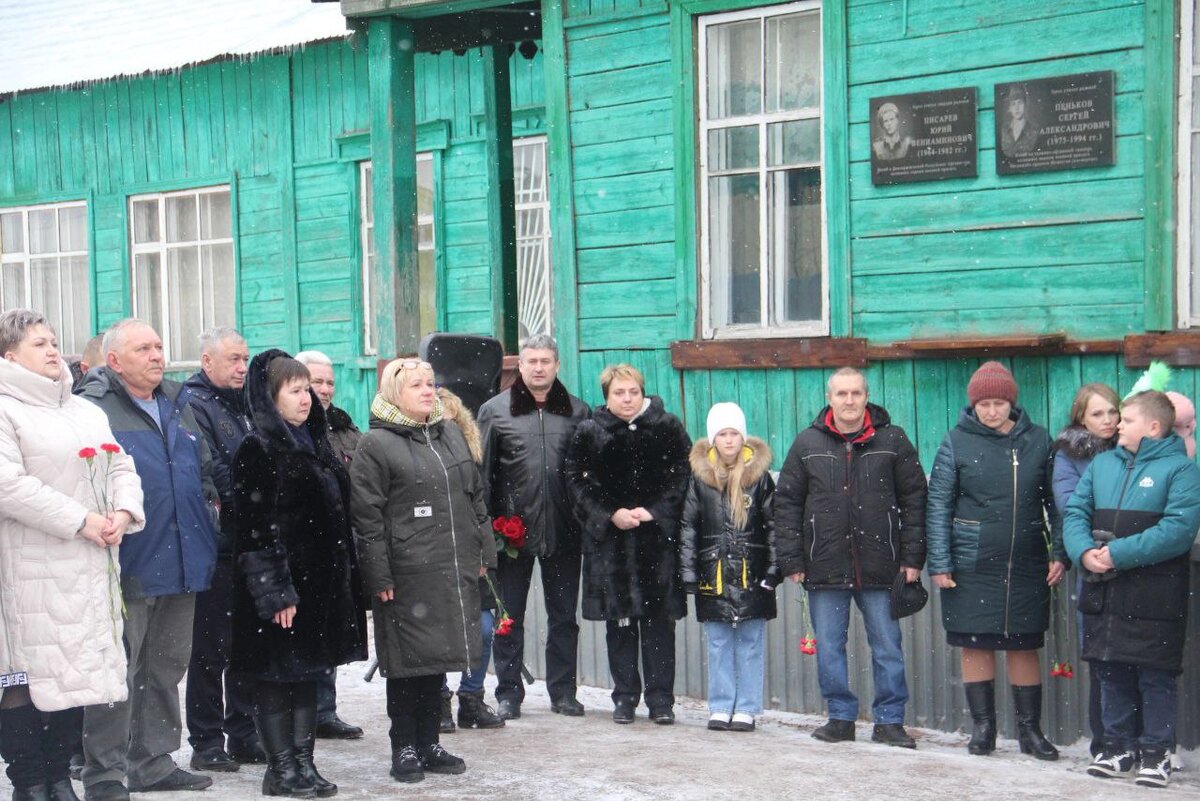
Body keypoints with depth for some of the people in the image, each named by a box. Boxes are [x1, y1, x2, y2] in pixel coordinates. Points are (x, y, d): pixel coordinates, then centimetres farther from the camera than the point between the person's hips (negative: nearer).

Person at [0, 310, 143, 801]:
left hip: (87, 570, 7)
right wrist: (80, 520, -17)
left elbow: (120, 466, 19)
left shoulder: (87, 411, 18)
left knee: (77, 670, 10)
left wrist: (124, 512, -2)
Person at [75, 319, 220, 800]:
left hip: (181, 561, 7)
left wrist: (209, 505, 16)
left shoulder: (178, 405, 17)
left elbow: (204, 469, 26)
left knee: (167, 667, 15)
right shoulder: (93, 408, -7)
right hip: (130, 563, -7)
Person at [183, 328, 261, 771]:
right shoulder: (194, 403, -8)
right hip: (219, 544, -8)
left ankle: (244, 734, 22)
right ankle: (206, 742, 6)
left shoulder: (242, 404, 17)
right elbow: (210, 472, -18)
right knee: (211, 646, -1)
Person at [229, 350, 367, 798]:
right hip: (280, 582, -8)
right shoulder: (257, 449, -10)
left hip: (318, 583, 8)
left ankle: (303, 764, 18)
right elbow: (255, 527, -16)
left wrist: (343, 579, 15)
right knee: (275, 677, 0)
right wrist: (275, 590, -20)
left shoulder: (314, 444, 14)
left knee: (308, 674, 11)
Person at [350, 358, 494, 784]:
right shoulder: (375, 445, -6)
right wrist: (379, 576, -14)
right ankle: (404, 748, 11)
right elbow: (367, 516, -10)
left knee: (436, 655, 12)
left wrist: (483, 552, 14)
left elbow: (476, 496, 19)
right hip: (406, 575, -6)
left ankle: (429, 744, 21)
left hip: (454, 571, 6)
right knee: (407, 660, 0)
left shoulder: (451, 434, 14)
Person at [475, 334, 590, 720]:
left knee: (564, 614, 9)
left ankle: (563, 691, 19)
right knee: (509, 615, 5)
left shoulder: (577, 411, 8)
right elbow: (482, 472, 2)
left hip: (563, 530, 2)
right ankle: (508, 692, 15)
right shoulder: (495, 410, 3)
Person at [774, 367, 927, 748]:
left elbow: (914, 499, 5)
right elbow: (787, 503, 7)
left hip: (880, 569, -1)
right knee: (829, 649, 6)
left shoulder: (892, 440, 4)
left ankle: (889, 720, 14)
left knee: (887, 647, 4)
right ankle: (841, 717, 18)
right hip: (825, 569, 1)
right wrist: (792, 560, 1)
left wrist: (912, 557, -1)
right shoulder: (807, 443, 5)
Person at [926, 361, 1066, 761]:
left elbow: (1054, 501, 8)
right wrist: (939, 563, -7)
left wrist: (1058, 553, 0)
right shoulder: (957, 442, -2)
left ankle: (1029, 729, 17)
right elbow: (938, 505, -2)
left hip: (1026, 565, 2)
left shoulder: (1038, 440, 4)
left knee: (1024, 646, 7)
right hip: (972, 566, -1)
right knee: (976, 645, 4)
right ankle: (983, 727, 15)